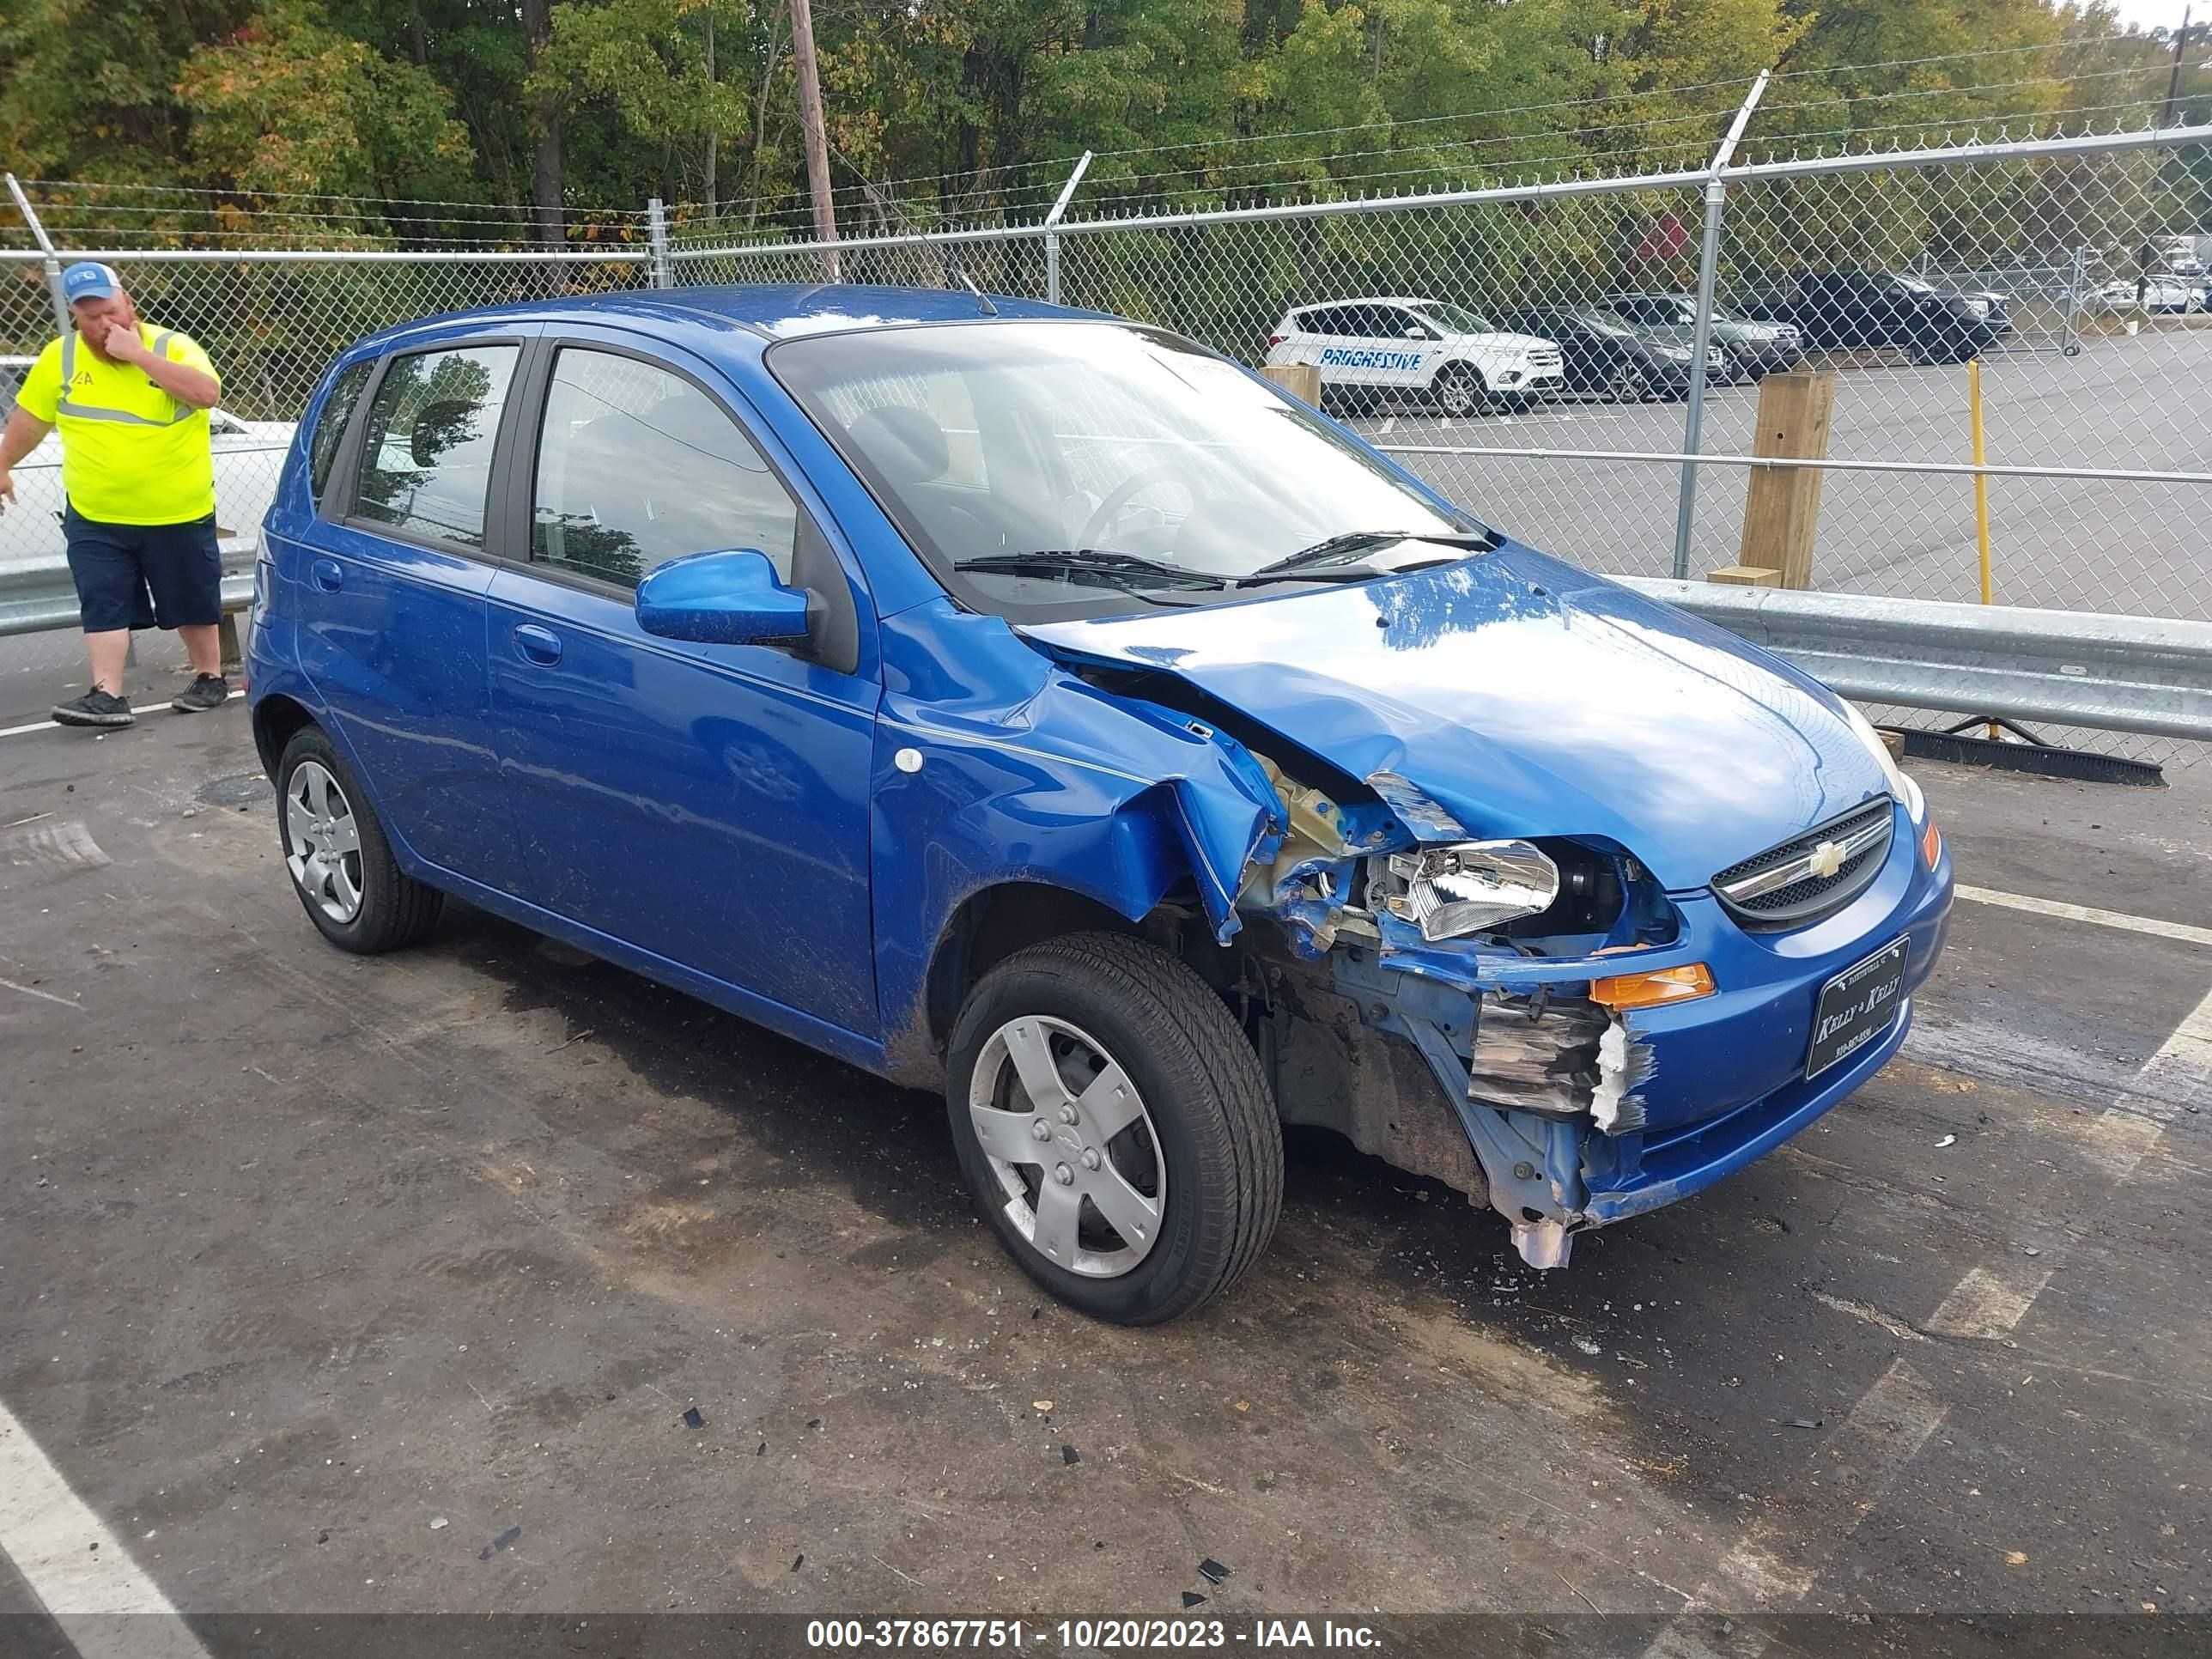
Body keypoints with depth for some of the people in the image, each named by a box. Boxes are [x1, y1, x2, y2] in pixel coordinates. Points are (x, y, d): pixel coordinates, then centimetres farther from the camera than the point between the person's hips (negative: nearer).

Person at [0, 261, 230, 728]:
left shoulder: (171, 346, -8)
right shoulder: (60, 356, 1)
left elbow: (208, 394, -28)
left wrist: (140, 354, -26)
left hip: (179, 514, -2)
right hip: (94, 518, 3)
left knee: (193, 602, 11)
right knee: (103, 608, -2)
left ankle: (210, 678, 28)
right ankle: (107, 696, 0)